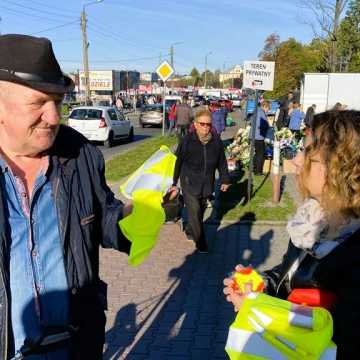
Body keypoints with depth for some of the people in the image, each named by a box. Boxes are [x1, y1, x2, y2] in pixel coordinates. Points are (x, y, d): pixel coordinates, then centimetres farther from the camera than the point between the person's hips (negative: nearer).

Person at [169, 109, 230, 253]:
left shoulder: (216, 140, -6)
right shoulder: (187, 140, -15)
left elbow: (222, 161, 7)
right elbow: (177, 162, -6)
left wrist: (225, 179, 11)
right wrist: (174, 183, -2)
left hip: (207, 184, 4)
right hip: (190, 183, -4)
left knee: (201, 210, 17)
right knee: (195, 212, -6)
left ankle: (190, 230, 42)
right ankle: (200, 241, 8)